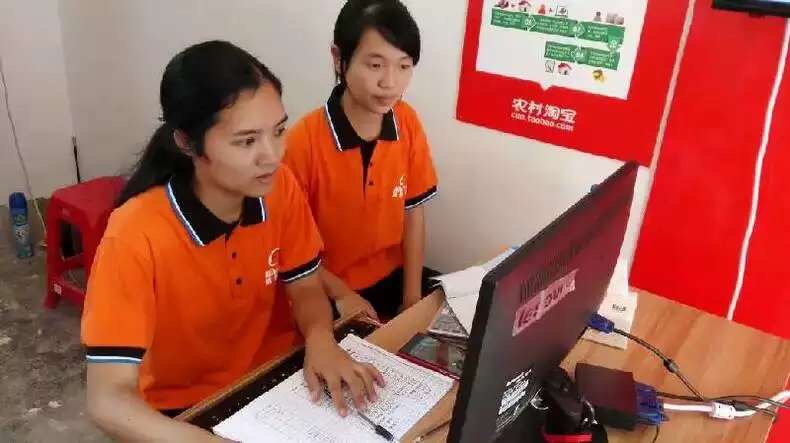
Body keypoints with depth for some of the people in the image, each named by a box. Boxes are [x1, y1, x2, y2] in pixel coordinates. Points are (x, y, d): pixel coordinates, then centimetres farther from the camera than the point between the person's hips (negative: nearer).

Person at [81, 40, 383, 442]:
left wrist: (320, 339, -23)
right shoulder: (136, 236, -27)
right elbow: (108, 400, -27)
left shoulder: (280, 188, -14)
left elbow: (305, 288, -2)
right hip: (186, 410, -2)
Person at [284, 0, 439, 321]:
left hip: (393, 279, 4)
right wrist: (341, 295, -14)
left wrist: (412, 295, -3)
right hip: (326, 295, -4)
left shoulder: (408, 123, -8)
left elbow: (413, 211, 0)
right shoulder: (304, 140, -21)